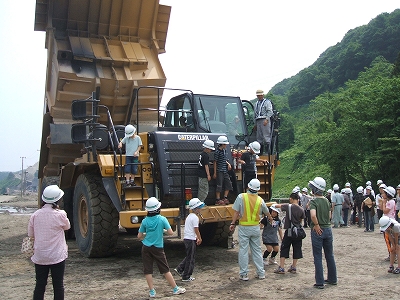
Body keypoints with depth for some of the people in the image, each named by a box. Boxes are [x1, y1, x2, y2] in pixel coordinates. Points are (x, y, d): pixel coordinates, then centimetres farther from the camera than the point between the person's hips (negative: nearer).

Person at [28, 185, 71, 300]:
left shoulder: (35, 215, -5)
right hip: (57, 256, -3)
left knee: (40, 285, 13)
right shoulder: (60, 214, -15)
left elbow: (31, 234, 5)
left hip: (39, 257, 3)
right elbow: (67, 226, 5)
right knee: (58, 285, 8)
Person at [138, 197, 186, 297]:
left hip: (146, 248, 1)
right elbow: (171, 233, -12)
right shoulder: (162, 219, -10)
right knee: (165, 270, 8)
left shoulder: (145, 221, -3)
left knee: (148, 270, 8)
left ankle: (152, 291, 11)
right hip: (158, 248, -1)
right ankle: (175, 289, 17)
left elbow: (139, 236, 2)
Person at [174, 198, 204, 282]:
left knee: (189, 256, 21)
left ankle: (179, 269, 18)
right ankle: (186, 277, 7)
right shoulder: (195, 217, -15)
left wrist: (196, 238, 21)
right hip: (191, 239, -9)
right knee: (190, 258, 0)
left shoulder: (189, 216, 14)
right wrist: (200, 239, -3)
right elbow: (196, 230, -15)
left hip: (186, 238, 9)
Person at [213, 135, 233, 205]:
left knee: (228, 183, 9)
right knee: (219, 185, -3)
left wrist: (228, 163, 2)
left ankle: (225, 198, 19)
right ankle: (218, 200, 6)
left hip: (225, 171, 8)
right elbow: (215, 162, -11)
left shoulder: (224, 150, 10)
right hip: (219, 171, -8)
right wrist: (215, 173, -12)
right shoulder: (217, 151, -13)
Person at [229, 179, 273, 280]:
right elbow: (267, 212, 18)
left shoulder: (241, 197, -11)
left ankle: (244, 274, 7)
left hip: (244, 228, -3)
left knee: (243, 251, 3)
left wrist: (233, 223, 0)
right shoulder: (260, 200, 1)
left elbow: (236, 212, -11)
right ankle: (261, 273, 19)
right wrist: (271, 219, 38)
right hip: (255, 228, 4)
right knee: (257, 250, 13)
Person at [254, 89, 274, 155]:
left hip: (265, 120, -7)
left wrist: (266, 119, -20)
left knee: (266, 135, -12)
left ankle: (267, 150, -13)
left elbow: (270, 111, -8)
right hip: (258, 121, 7)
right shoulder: (257, 103, 24)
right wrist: (255, 123, 21)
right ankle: (260, 151, 8)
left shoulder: (267, 102, 2)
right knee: (259, 136, 5)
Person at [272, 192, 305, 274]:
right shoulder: (301, 209, -1)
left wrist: (274, 205, 24)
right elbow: (301, 220, 8)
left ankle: (281, 268, 2)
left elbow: (278, 206, 3)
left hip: (289, 231, -4)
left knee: (284, 249, 3)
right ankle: (294, 267, 19)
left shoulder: (288, 206, -11)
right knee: (297, 249, 12)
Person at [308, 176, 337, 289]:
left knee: (318, 257, 3)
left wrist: (317, 225, -16)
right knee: (330, 255, 17)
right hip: (328, 229, 6)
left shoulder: (314, 201, -15)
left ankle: (320, 282, 7)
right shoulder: (326, 200, 5)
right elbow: (329, 215, 11)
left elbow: (313, 215, -29)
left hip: (318, 230, -6)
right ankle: (333, 279, 28)